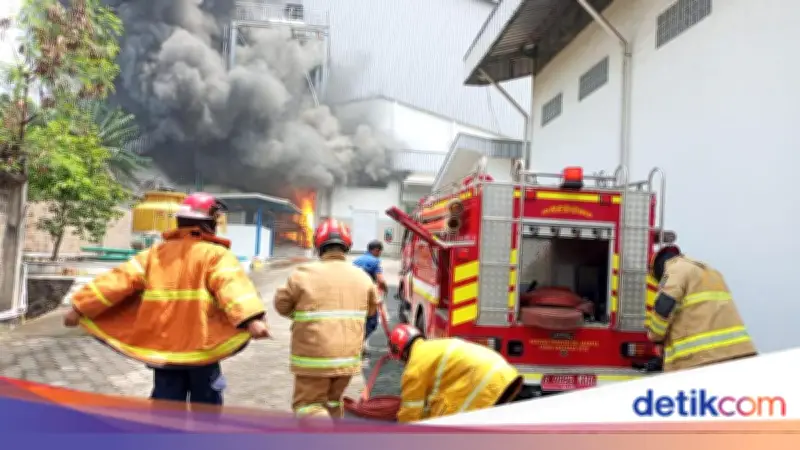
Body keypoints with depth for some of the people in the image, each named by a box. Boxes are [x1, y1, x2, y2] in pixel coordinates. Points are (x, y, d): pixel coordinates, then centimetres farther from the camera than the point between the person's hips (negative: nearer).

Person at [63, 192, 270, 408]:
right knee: (206, 407, 14)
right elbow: (232, 285, -26)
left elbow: (119, 280, 2)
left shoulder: (156, 253, 6)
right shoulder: (215, 255, -8)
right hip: (201, 348, -3)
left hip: (163, 348, 4)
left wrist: (80, 308, 7)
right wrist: (251, 319, -41)